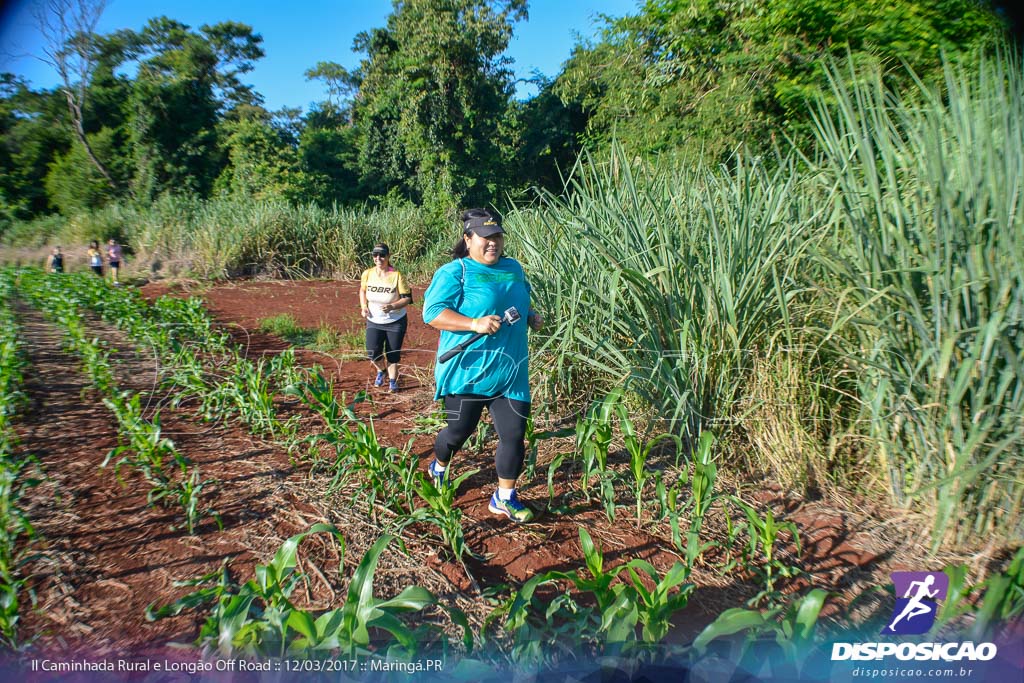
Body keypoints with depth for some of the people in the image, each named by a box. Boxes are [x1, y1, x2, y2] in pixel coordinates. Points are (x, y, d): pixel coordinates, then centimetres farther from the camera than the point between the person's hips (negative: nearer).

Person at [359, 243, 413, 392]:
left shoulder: (397, 275, -18)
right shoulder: (367, 274, -8)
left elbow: (407, 298, -15)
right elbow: (362, 290, 12)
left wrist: (392, 306, -31)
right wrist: (363, 306, -4)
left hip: (395, 322, -2)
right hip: (374, 321, 3)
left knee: (393, 354, 6)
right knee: (373, 353, -3)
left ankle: (393, 381, 28)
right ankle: (382, 371, 30)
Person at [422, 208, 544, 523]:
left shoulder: (513, 268, 14)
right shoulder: (453, 272, -8)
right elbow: (433, 313, -16)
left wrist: (531, 316, 7)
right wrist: (475, 323, -27)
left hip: (511, 372, 5)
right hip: (468, 371, -5)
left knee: (514, 434, 0)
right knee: (459, 431, 10)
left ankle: (504, 498, 17)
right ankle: (438, 468, 44)